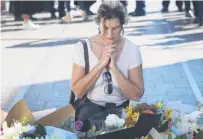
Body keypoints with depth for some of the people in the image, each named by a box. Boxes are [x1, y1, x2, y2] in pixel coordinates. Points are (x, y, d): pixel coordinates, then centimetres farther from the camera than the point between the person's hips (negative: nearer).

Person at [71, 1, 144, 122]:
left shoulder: (132, 49, -8)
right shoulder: (83, 47, -9)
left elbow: (137, 95, -11)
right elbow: (77, 92, -11)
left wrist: (114, 67, -22)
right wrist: (100, 64, -21)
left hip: (121, 107, 1)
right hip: (92, 105, -1)